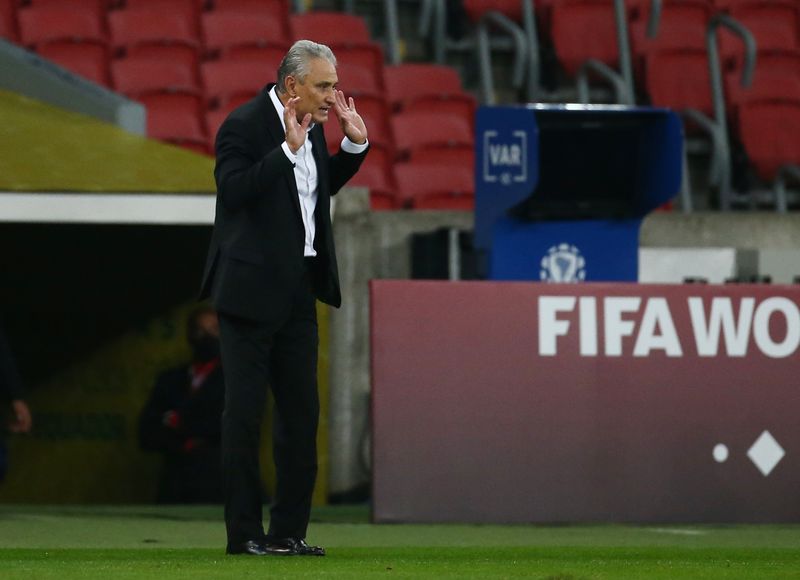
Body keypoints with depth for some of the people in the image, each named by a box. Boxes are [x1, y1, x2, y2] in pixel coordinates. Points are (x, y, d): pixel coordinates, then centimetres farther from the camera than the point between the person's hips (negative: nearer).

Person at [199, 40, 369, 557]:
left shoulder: (314, 126, 10)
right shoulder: (244, 126, -14)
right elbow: (233, 191, -25)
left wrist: (355, 144, 9)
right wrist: (288, 148, -28)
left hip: (298, 289, 8)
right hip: (252, 289, -8)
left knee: (301, 411, 8)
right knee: (245, 411, -2)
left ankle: (289, 530, 15)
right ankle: (244, 533, 1)